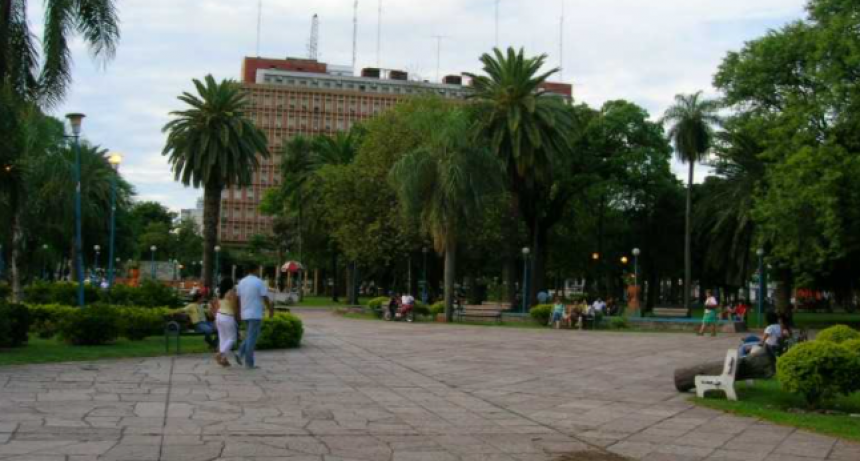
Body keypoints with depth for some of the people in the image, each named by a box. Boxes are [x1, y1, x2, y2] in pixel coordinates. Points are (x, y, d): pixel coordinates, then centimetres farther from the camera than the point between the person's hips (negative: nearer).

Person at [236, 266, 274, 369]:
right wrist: (271, 310, 2)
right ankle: (249, 363, 0)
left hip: (245, 314, 7)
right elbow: (265, 298, -10)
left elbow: (238, 298, 12)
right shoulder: (259, 282, -11)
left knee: (249, 337, 19)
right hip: (255, 314, -7)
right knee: (252, 338, -3)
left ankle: (240, 355, 4)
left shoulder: (241, 282, 8)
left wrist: (239, 312, 20)